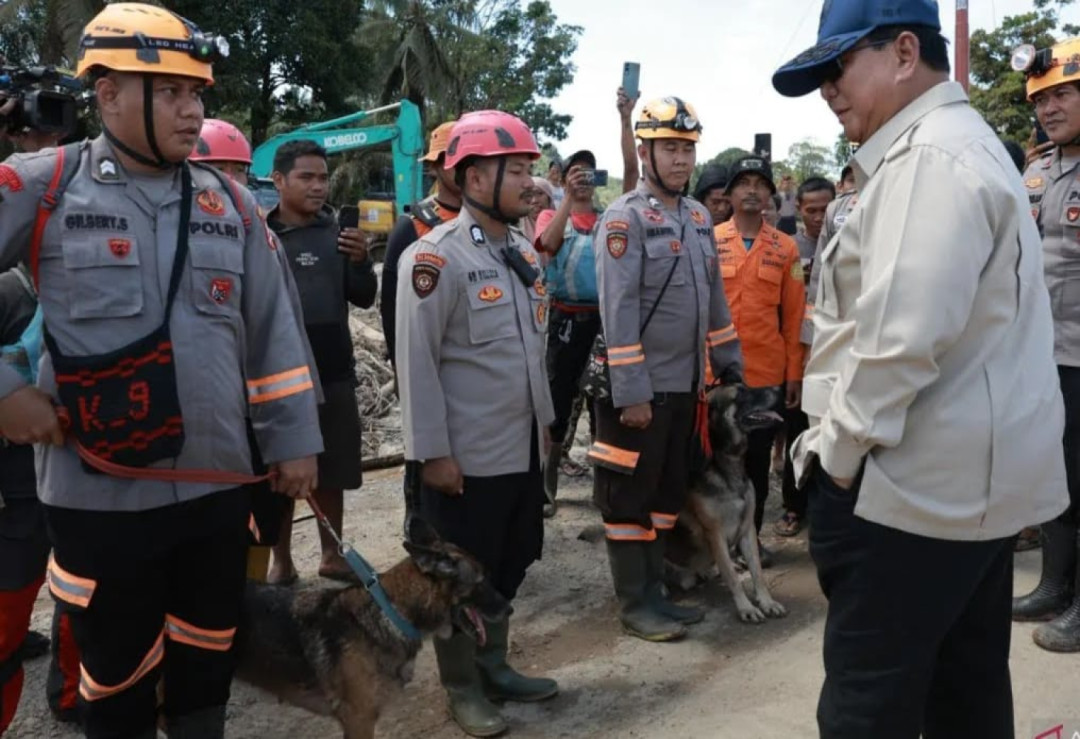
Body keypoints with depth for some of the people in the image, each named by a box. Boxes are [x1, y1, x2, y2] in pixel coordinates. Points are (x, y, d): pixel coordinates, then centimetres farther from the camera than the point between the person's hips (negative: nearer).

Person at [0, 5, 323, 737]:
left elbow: (272, 335, 8)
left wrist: (294, 438, 7)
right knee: (118, 679, 14)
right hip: (100, 497, -3)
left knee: (208, 668, 19)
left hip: (218, 487, 4)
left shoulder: (231, 204, 6)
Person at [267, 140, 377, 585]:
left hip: (334, 373, 3)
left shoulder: (337, 232, 4)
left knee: (331, 472, 12)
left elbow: (364, 299, 5)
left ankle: (332, 555, 26)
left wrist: (361, 261, -12)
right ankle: (281, 560, 22)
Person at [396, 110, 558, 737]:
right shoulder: (436, 257, -15)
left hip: (522, 448, 8)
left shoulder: (523, 255, 10)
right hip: (467, 456, -7)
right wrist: (433, 452, -17)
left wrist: (543, 421, 17)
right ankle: (463, 687, 25)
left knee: (508, 568, 18)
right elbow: (417, 362, -16)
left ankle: (495, 665, 36)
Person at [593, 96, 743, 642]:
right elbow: (618, 310, -18)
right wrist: (630, 392, -22)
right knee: (630, 496, 3)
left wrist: (729, 365, 16)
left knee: (668, 491, 16)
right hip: (642, 387, -8)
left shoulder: (698, 216, 12)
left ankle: (654, 591, 29)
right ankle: (634, 603, 15)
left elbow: (714, 297, 19)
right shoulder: (625, 218, -12)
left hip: (686, 383, 8)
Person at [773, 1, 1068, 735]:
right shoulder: (958, 145, 17)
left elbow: (900, 338, -26)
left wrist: (837, 453, -14)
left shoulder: (927, 158, -17)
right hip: (977, 478, 10)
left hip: (912, 485, -10)